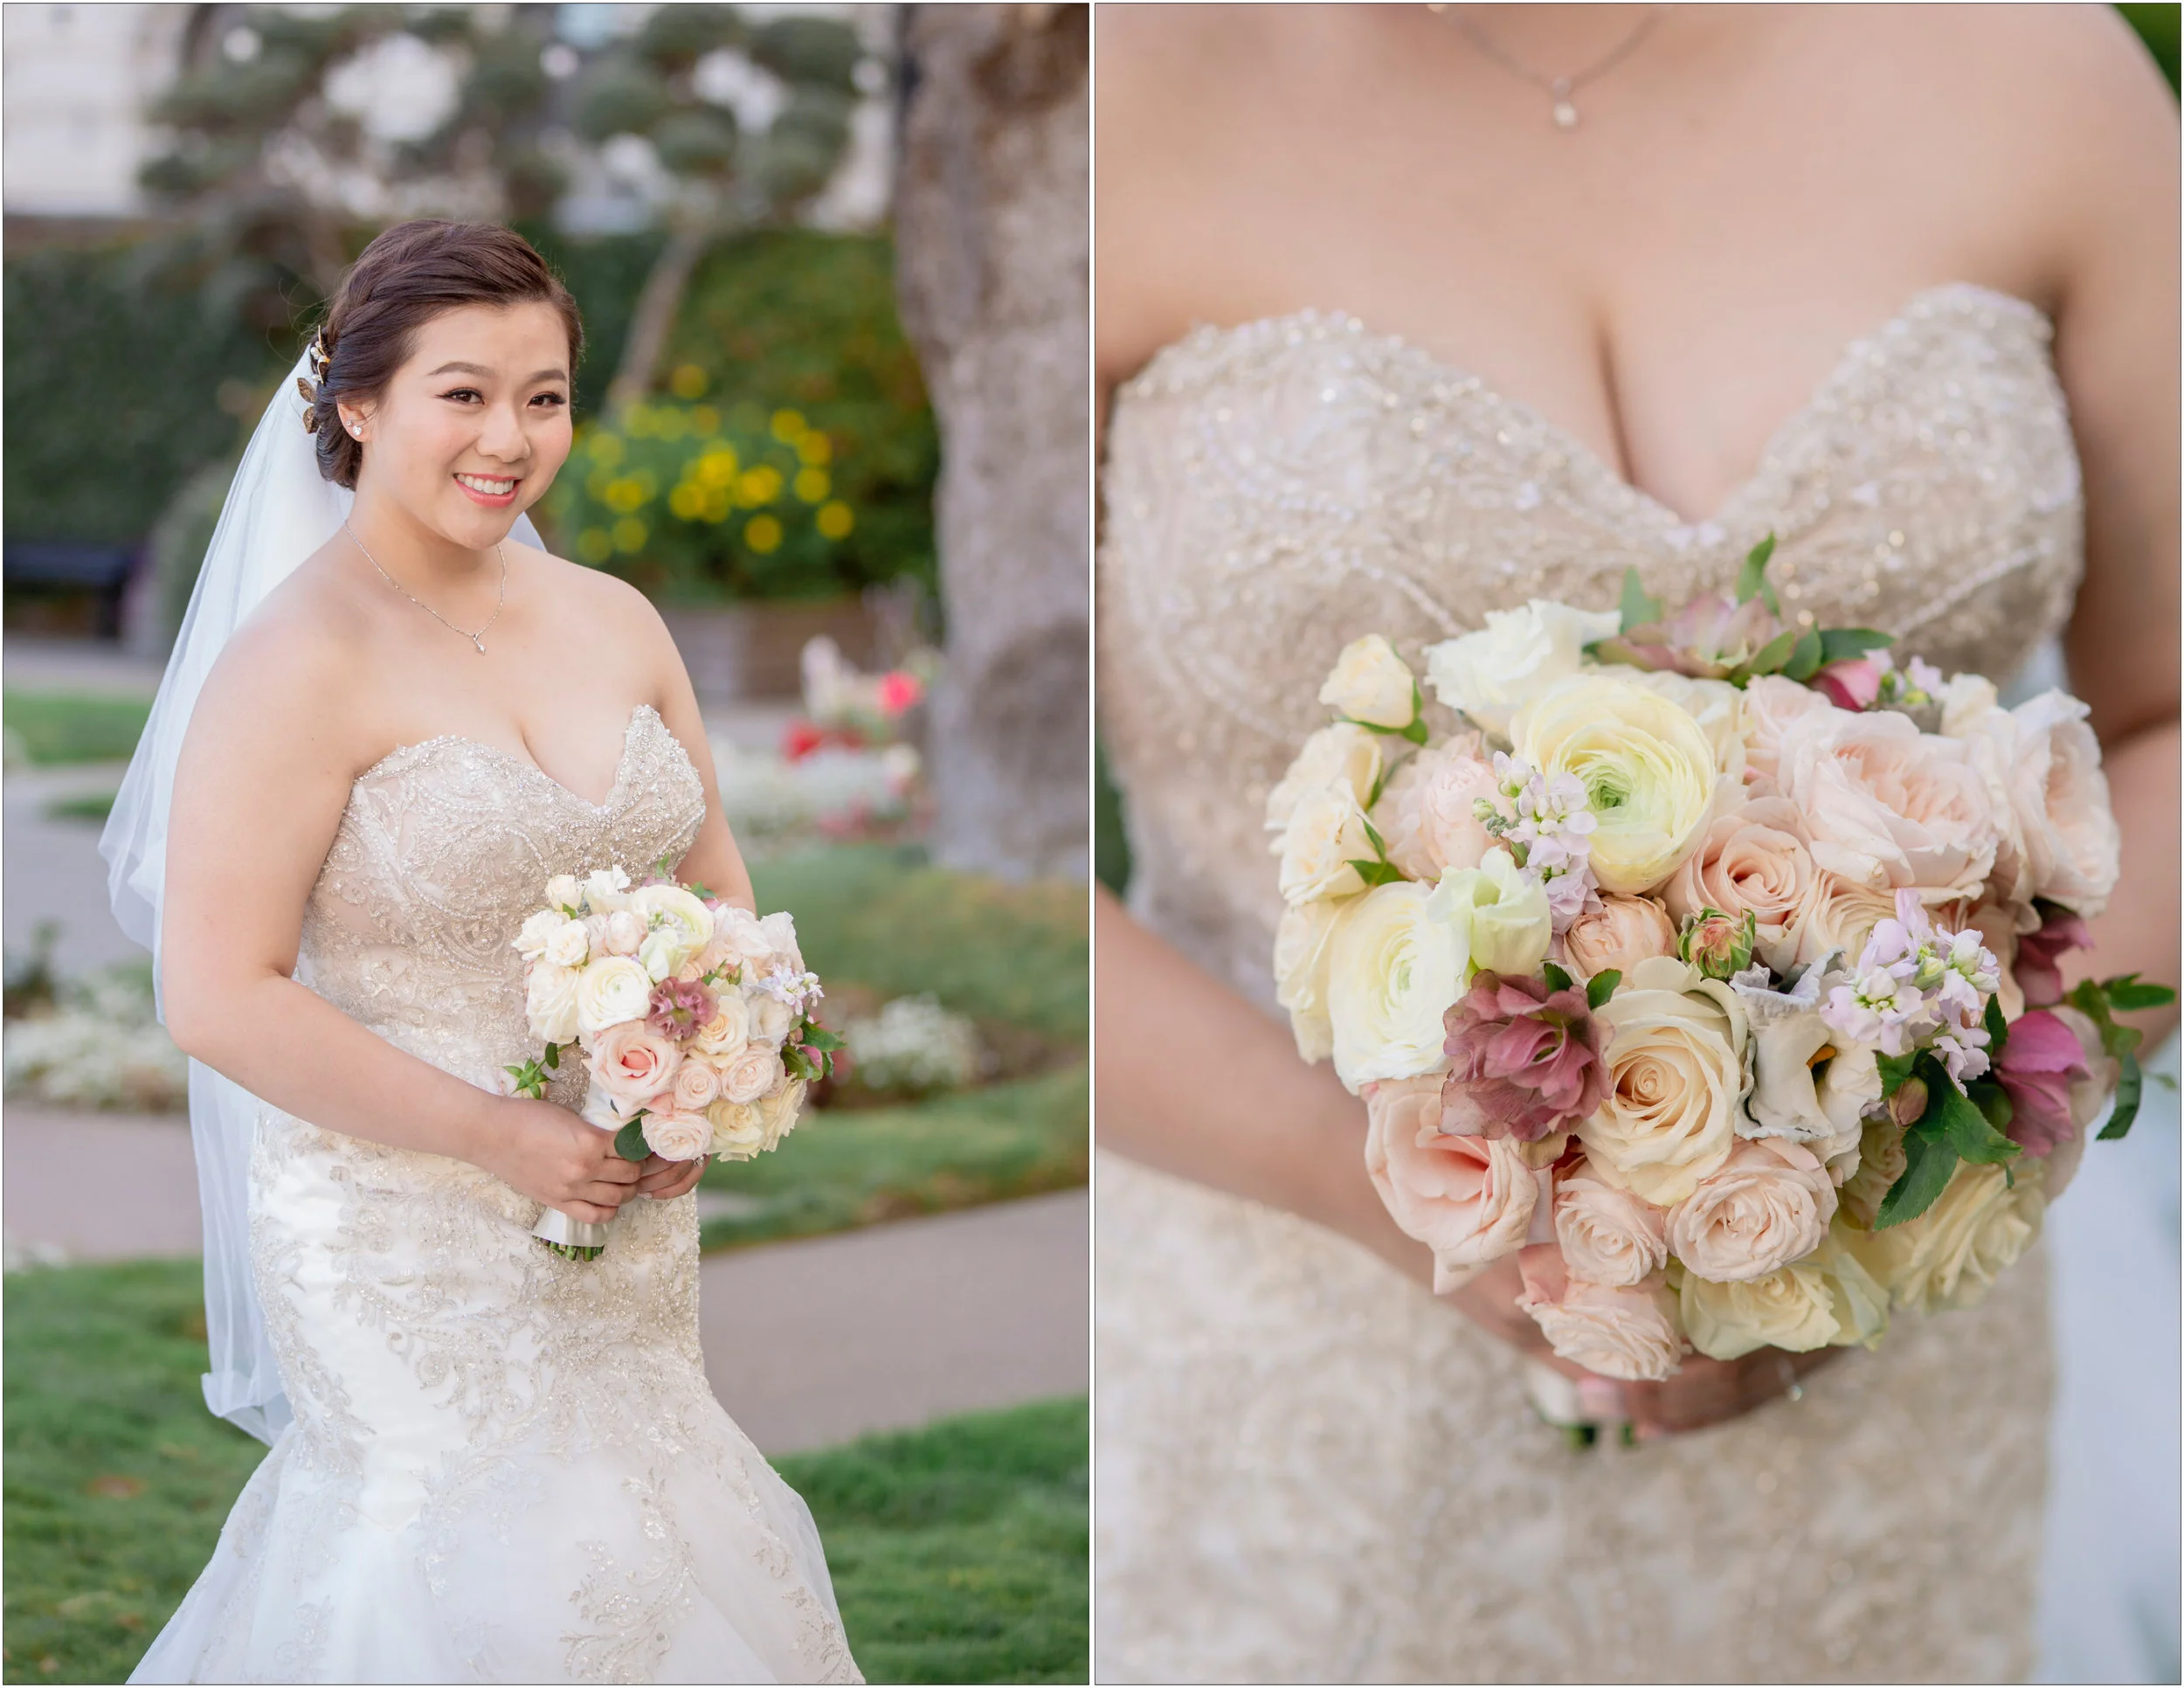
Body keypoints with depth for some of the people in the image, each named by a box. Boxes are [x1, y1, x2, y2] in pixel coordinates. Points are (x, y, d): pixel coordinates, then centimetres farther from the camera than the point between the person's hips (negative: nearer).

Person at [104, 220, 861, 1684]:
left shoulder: (614, 620, 5)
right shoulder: (299, 663, -16)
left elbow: (716, 880, 16)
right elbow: (221, 1001, -19)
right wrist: (507, 1139, -19)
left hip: (629, 1219, 6)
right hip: (409, 1227, -6)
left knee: (628, 1546, 15)